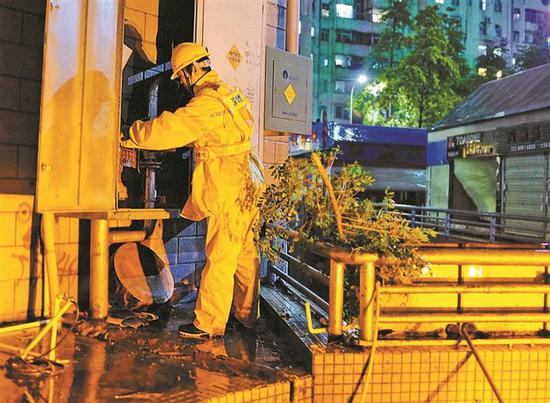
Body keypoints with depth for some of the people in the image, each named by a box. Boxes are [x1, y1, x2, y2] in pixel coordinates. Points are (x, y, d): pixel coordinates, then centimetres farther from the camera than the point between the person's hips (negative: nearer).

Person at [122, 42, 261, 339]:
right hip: (243, 190, 10)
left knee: (219, 258, -3)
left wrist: (130, 136, -2)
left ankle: (209, 323, 6)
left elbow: (169, 128, -16)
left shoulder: (207, 102, -15)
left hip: (228, 194, -10)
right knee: (244, 255, 14)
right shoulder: (226, 95, 17)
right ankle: (247, 316, 25)